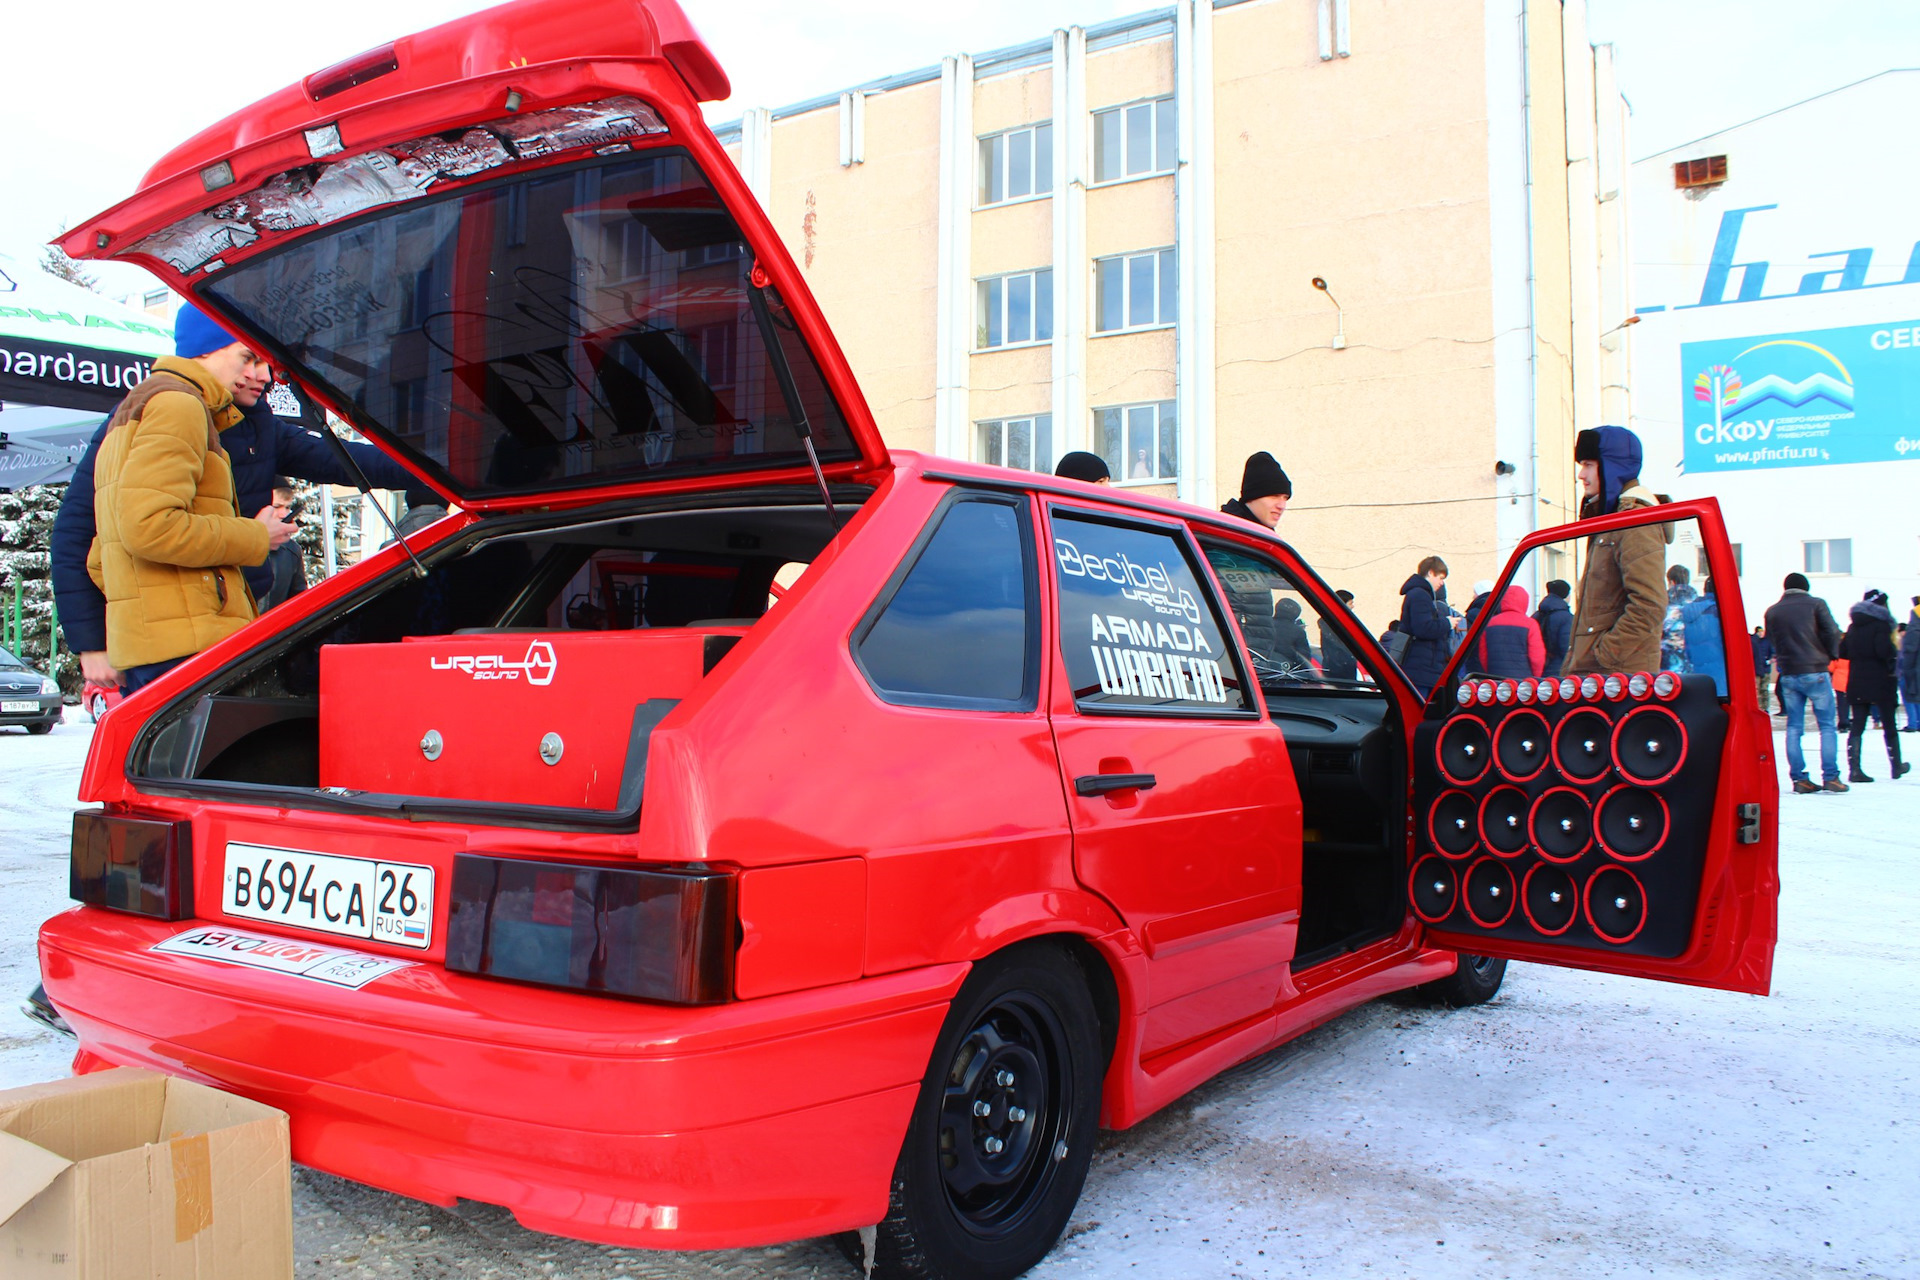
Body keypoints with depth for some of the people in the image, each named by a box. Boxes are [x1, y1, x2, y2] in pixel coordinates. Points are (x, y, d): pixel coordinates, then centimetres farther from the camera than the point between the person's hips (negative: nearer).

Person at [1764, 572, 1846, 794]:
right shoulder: (1816, 604, -1)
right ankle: (1830, 777, -2)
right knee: (1827, 725, 3)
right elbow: (1832, 632, -5)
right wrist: (1831, 655, 10)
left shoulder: (1772, 611, 8)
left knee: (1794, 727, 6)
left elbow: (1771, 641, 8)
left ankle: (1798, 778, 3)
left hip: (1788, 675, 3)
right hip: (1815, 672, -3)